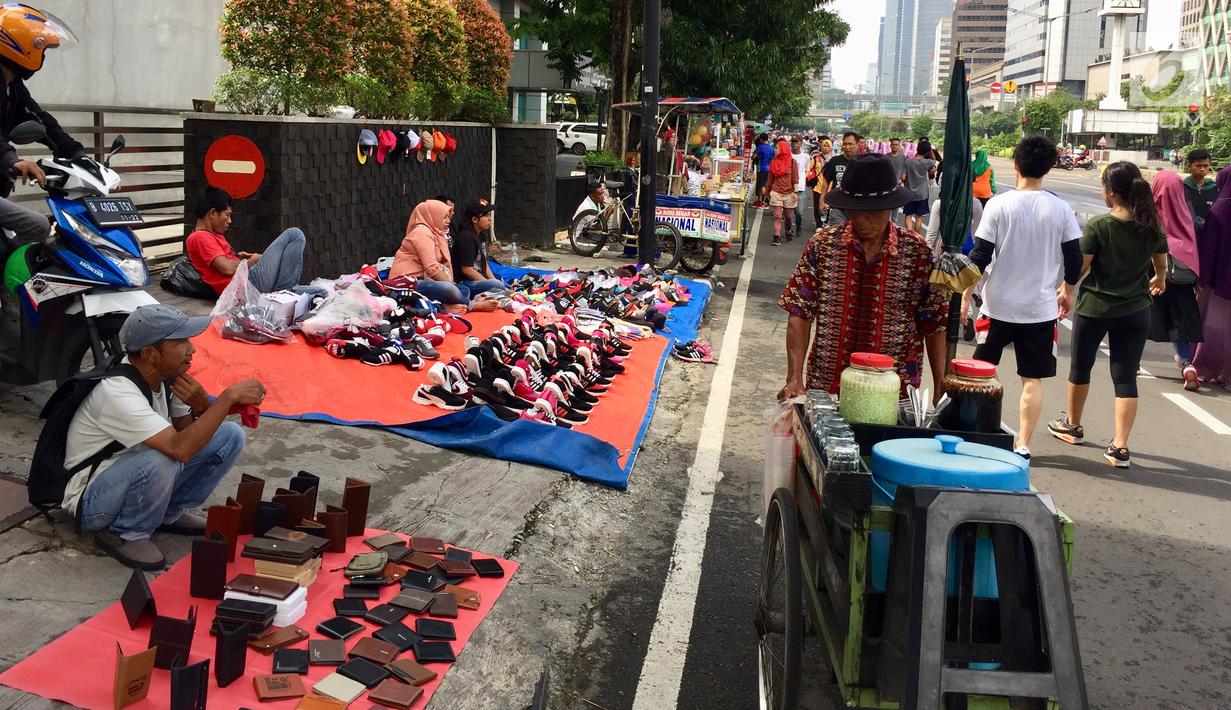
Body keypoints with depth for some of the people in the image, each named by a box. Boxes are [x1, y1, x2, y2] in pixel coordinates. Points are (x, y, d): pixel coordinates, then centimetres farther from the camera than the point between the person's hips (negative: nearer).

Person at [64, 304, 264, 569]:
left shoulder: (167, 377, -8)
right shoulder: (116, 392, -31)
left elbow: (191, 433, 2)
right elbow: (180, 448, -41)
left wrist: (202, 406, -21)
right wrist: (230, 396, -35)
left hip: (138, 475, 8)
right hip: (91, 500, -8)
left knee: (230, 435, -6)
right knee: (160, 460, -38)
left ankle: (171, 513, 8)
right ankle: (126, 534, -11)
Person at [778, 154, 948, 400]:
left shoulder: (917, 252, -5)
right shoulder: (822, 244, -4)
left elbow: (935, 326, 0)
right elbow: (800, 314, -5)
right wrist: (795, 378, -14)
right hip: (825, 386, 1)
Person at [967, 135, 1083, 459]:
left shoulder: (999, 204, -8)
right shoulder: (1061, 209, -3)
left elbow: (980, 256, -9)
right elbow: (1074, 258, 2)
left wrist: (966, 295, 2)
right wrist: (1067, 292, 19)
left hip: (999, 305, -1)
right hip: (1041, 308, 1)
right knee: (1033, 379, 7)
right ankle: (1023, 445, 7)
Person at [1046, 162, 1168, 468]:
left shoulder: (1098, 226, -17)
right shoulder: (1152, 227, -2)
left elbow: (1079, 267, -15)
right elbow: (1161, 264, 13)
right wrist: (1159, 280, 35)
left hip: (1094, 306, -3)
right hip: (1135, 311, 3)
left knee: (1081, 367, 18)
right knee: (1126, 377, 5)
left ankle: (1072, 425, 36)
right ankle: (1120, 447, 0)